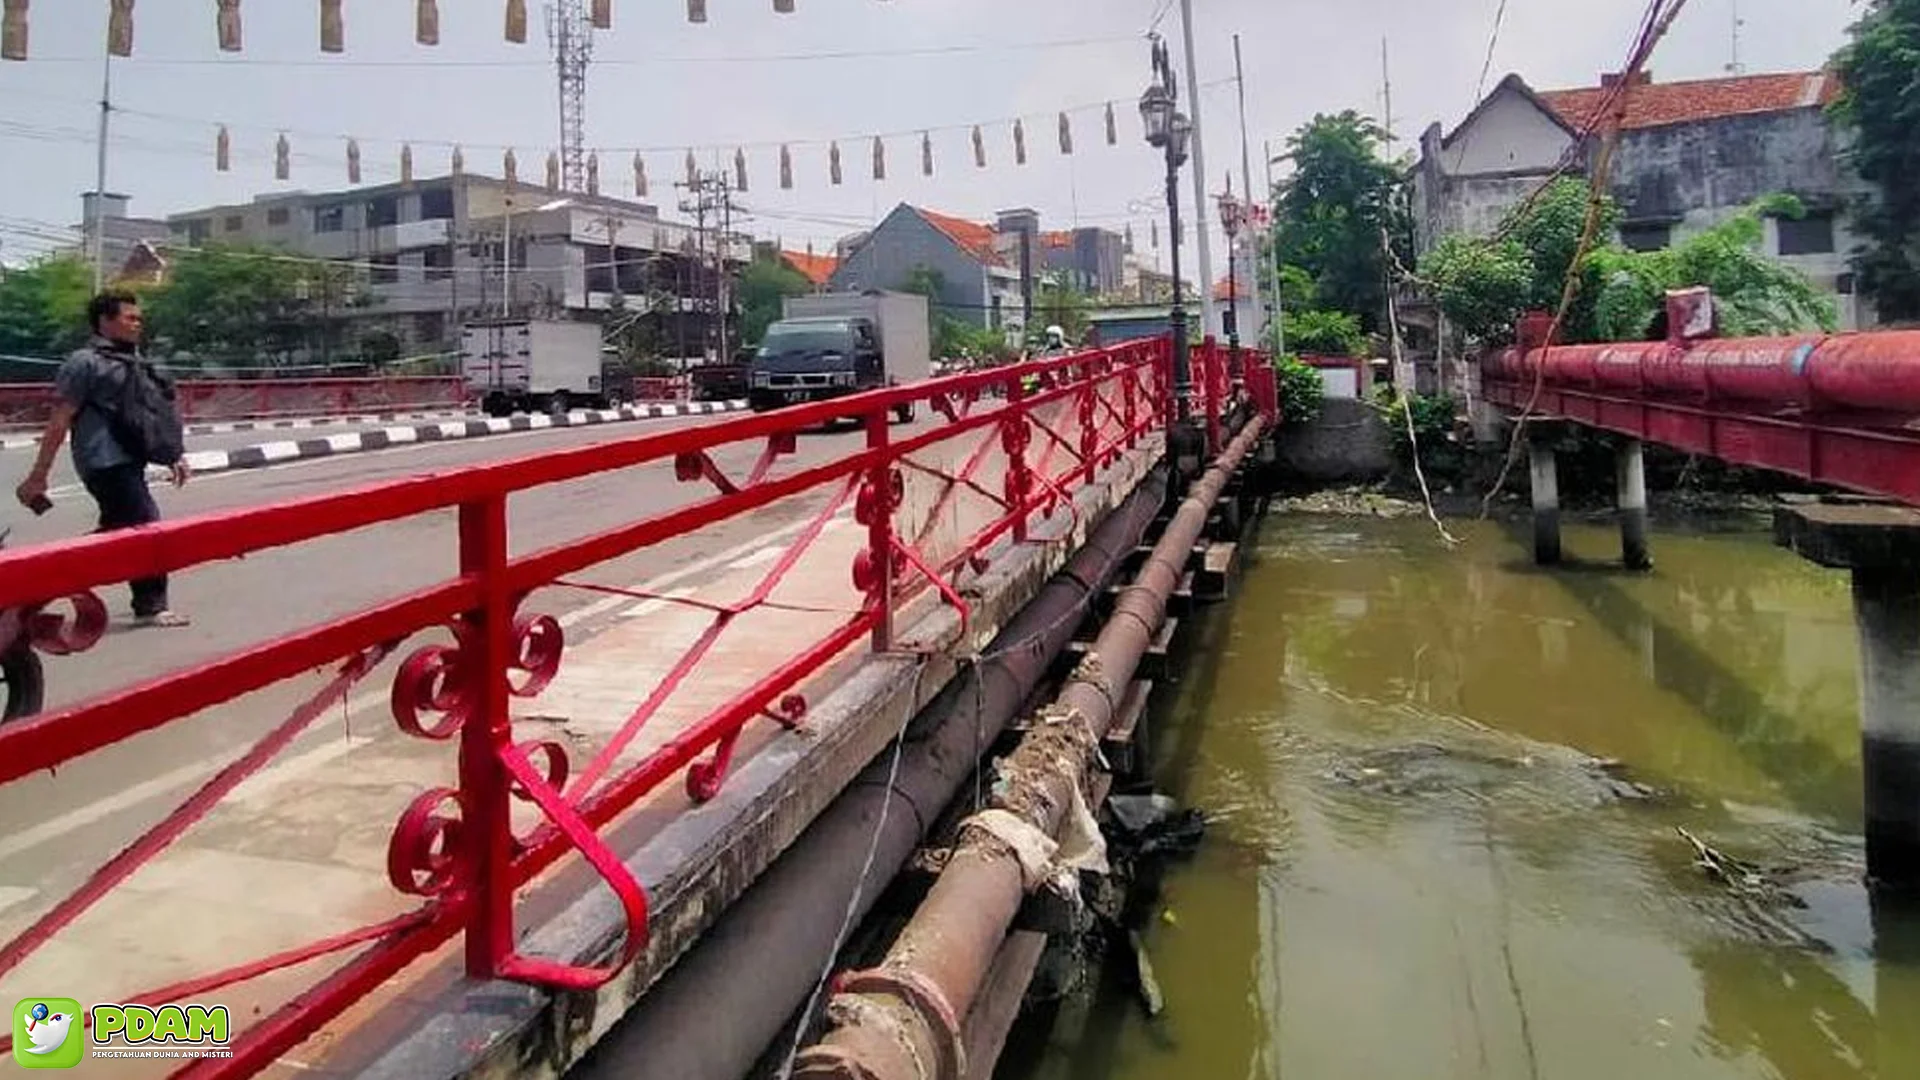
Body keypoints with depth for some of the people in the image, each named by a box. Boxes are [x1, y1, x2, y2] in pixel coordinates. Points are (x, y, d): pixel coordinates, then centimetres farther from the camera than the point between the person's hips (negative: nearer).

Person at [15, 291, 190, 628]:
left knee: (115, 532, 15)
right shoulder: (86, 362, -7)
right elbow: (59, 421, -10)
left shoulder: (135, 363, 17)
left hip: (129, 462, 9)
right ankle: (151, 606, 0)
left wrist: (174, 457, 18)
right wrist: (38, 475, -11)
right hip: (107, 463, -9)